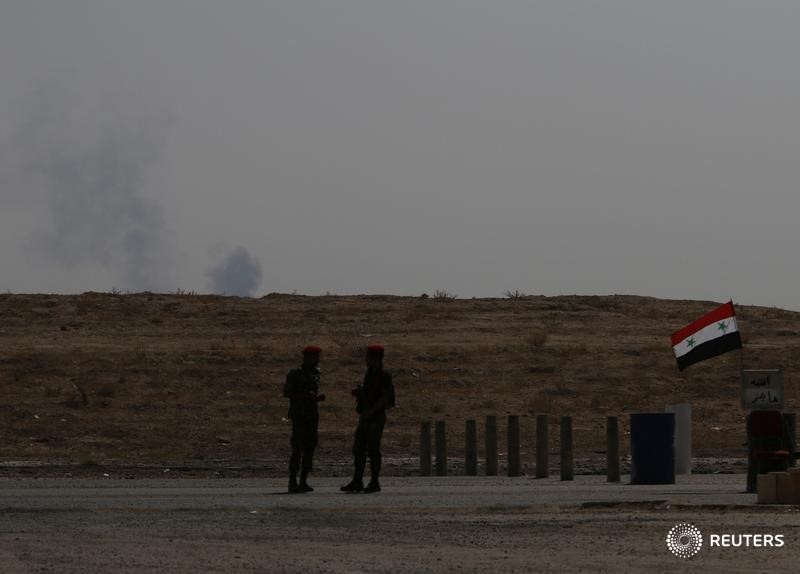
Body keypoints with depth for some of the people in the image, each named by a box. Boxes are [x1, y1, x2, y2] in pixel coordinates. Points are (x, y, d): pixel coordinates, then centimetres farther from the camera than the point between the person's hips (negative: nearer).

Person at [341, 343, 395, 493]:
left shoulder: (384, 375, -12)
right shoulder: (369, 373, 14)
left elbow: (385, 398, -19)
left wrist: (370, 411, -23)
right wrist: (358, 392, 4)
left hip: (376, 418, -8)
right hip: (365, 418, 8)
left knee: (373, 450, -6)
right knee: (359, 450, 6)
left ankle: (374, 483, 0)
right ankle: (357, 482, 9)